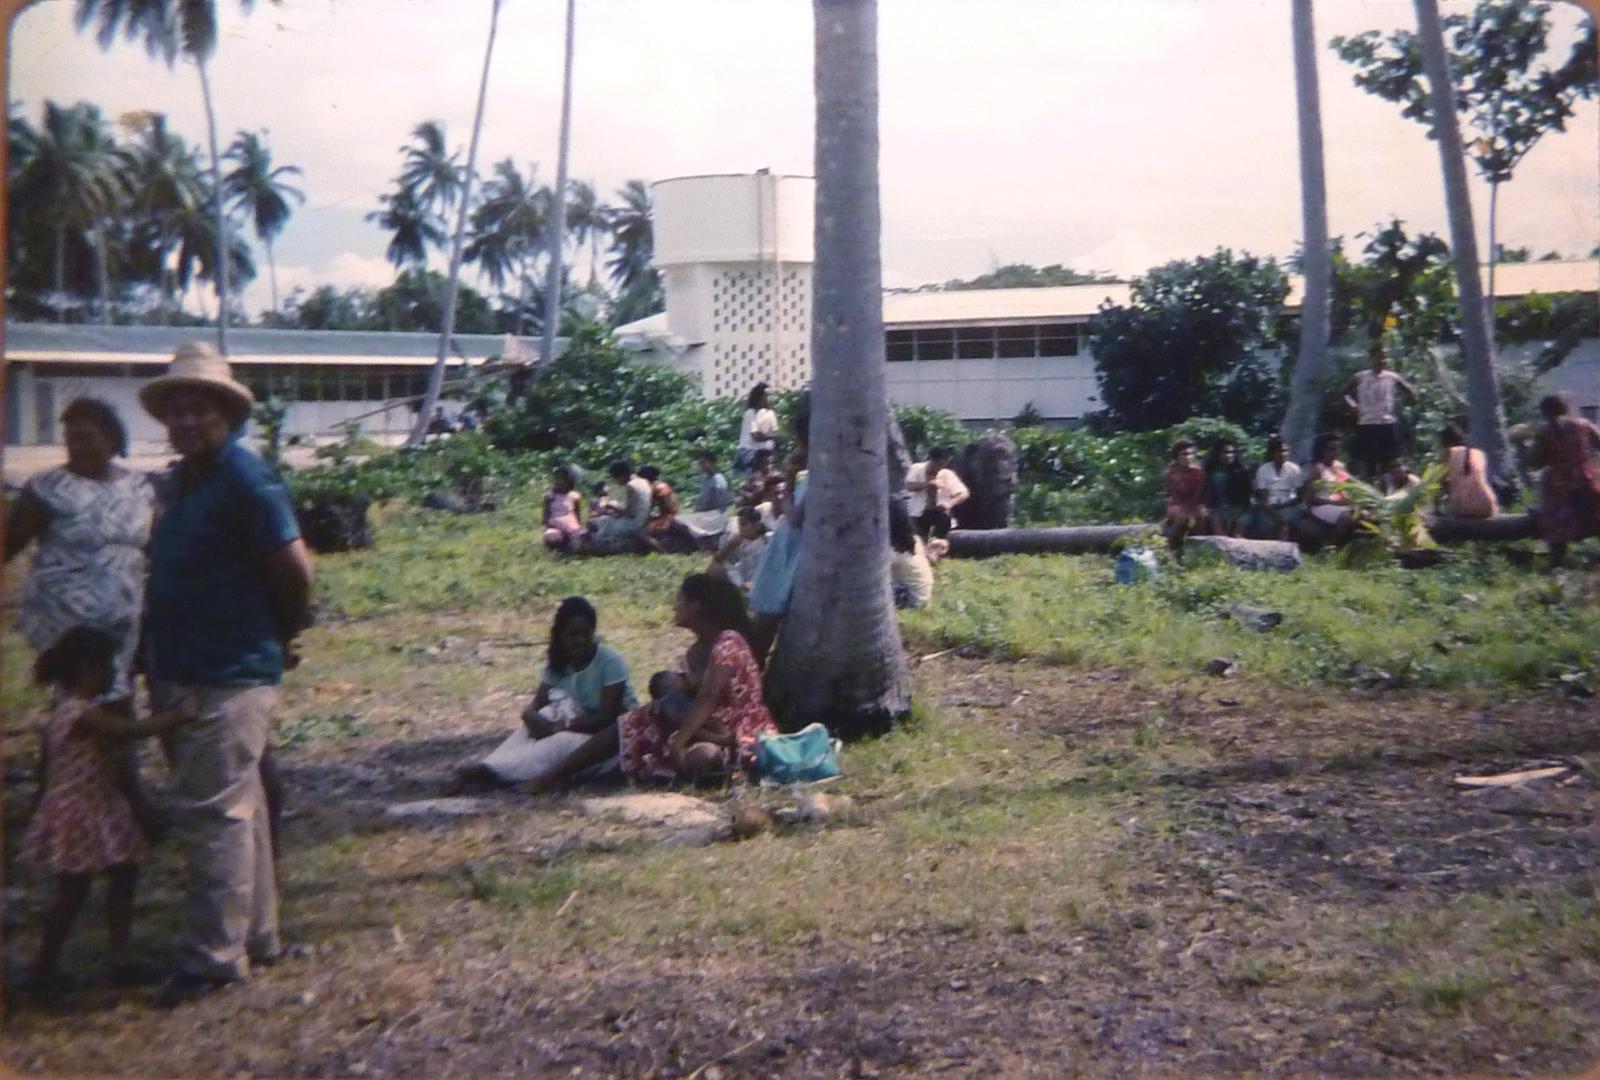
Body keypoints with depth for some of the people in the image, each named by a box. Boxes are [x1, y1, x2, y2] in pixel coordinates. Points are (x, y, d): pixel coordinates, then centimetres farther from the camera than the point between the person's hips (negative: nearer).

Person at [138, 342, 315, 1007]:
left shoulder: (246, 480, -16)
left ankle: (215, 957, 6)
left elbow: (294, 567, -21)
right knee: (236, 808, 17)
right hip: (182, 675, 10)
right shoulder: (181, 479, 13)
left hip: (229, 678, -10)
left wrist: (282, 632, -6)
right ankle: (255, 935, 29)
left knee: (214, 814, -4)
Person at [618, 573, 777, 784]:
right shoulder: (696, 652, 11)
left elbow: (707, 699, -25)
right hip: (716, 730, 7)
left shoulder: (728, 642, -17)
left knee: (701, 756, -37)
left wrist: (677, 742, -31)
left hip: (745, 738, -7)